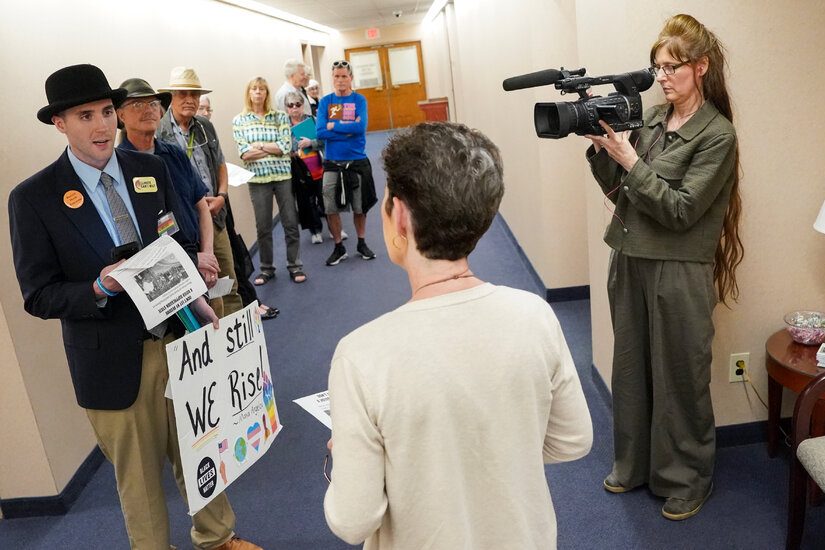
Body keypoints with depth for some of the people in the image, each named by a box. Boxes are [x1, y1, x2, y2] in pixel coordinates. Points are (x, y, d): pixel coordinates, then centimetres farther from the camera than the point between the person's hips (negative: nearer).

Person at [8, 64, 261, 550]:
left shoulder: (152, 170, 1)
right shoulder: (33, 198, -10)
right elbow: (39, 296, -8)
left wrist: (196, 296, -8)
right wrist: (100, 288, -25)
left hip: (181, 340, 4)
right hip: (114, 359, -3)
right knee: (138, 474, 14)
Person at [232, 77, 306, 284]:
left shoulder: (280, 116, 4)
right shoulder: (239, 121, 5)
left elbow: (286, 146, -7)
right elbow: (243, 154, -5)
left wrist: (259, 146, -9)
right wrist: (274, 148, -8)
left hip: (283, 175, 0)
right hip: (257, 178, 0)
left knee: (290, 223, 3)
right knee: (263, 226, 6)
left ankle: (294, 266, 15)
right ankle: (267, 268, 20)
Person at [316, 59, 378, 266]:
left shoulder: (359, 99, -2)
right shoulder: (325, 101, 1)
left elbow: (361, 127, -18)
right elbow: (320, 131, -12)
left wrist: (333, 126, -13)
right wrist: (349, 129, -16)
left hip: (357, 161, -1)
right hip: (332, 163, 1)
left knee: (360, 206, 10)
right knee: (330, 208, 3)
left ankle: (362, 244, 29)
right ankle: (338, 247, 19)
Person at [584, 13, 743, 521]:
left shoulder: (718, 134, -11)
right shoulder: (653, 118, 7)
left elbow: (681, 211, -17)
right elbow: (617, 189, 7)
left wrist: (630, 160, -20)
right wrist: (601, 147, -8)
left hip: (678, 273, -6)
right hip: (629, 261, 7)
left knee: (678, 378, 7)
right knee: (631, 367, 17)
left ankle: (686, 480, 28)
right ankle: (634, 464, 36)